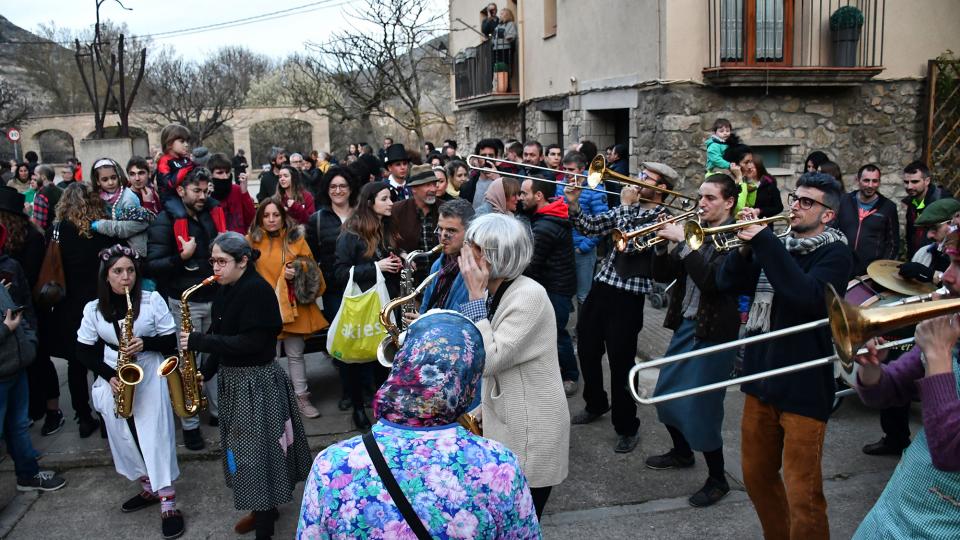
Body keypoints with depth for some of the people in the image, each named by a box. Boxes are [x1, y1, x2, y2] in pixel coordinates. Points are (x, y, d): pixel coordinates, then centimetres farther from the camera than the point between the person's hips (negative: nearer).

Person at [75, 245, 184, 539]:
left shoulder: (153, 300, -8)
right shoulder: (93, 308, -1)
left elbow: (170, 341, -5)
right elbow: (84, 351, 2)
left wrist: (145, 343, -24)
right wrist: (109, 376, -12)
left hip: (149, 377, -3)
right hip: (113, 382, 3)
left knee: (155, 436, -7)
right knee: (123, 437, 11)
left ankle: (168, 504, -4)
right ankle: (149, 489, 29)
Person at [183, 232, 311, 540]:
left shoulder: (258, 290, -18)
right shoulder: (226, 290, 9)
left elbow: (251, 343, -24)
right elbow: (225, 336, 13)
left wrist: (200, 341, -23)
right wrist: (206, 371, 3)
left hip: (258, 383, -9)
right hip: (233, 379, 9)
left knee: (257, 452, -2)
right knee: (244, 449, 17)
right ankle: (263, 508, 34)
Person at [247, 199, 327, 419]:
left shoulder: (296, 239, 5)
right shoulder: (252, 241, 1)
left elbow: (311, 267, 7)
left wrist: (298, 271, -12)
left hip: (294, 305, 1)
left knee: (295, 354, 10)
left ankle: (302, 398, 20)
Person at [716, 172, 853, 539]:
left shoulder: (836, 253, -8)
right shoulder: (776, 245, 11)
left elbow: (807, 296, -27)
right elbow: (727, 283, 4)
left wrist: (763, 241, -24)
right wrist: (746, 246, -12)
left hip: (804, 387, -7)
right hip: (762, 378, 7)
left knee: (802, 495, -2)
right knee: (757, 476, 19)